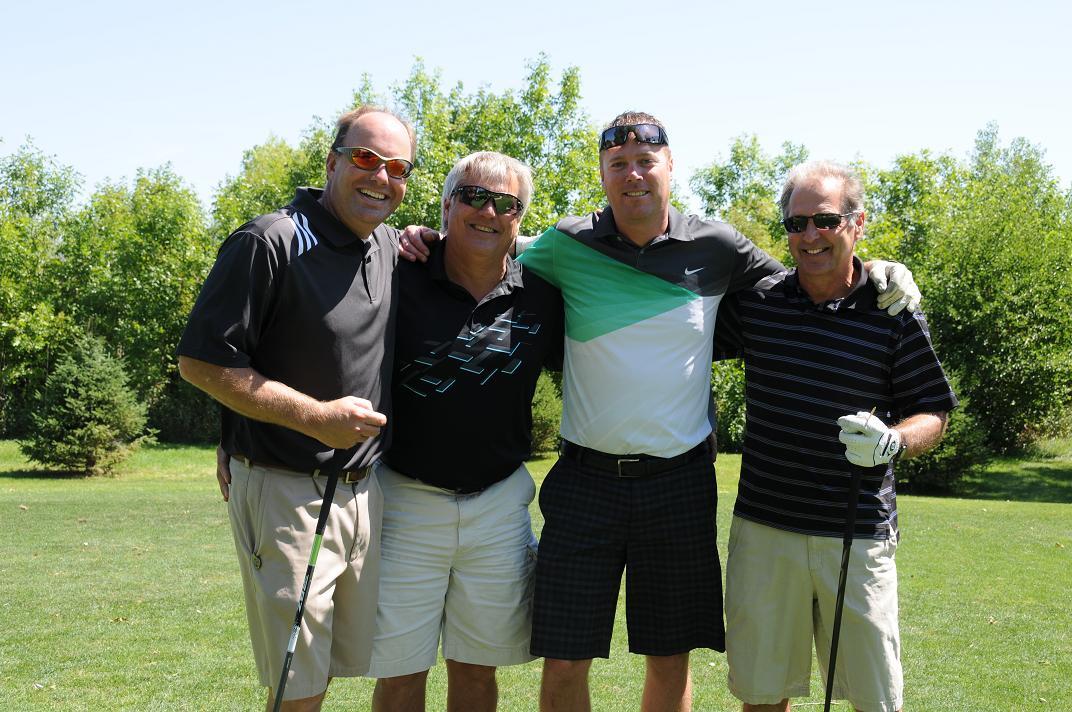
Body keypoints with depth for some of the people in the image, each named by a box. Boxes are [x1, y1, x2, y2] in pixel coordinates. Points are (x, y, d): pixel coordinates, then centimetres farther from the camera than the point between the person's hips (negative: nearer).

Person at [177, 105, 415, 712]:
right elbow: (201, 361, -16)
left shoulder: (391, 247, 8)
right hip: (286, 494, -7)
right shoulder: (272, 242, -13)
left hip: (363, 490, 7)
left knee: (339, 663, 16)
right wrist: (316, 416, -19)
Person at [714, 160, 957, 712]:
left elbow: (933, 413, 3)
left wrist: (892, 441, -16)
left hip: (858, 537, -1)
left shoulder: (895, 315, -3)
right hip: (762, 528, 2)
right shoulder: (754, 301, 3)